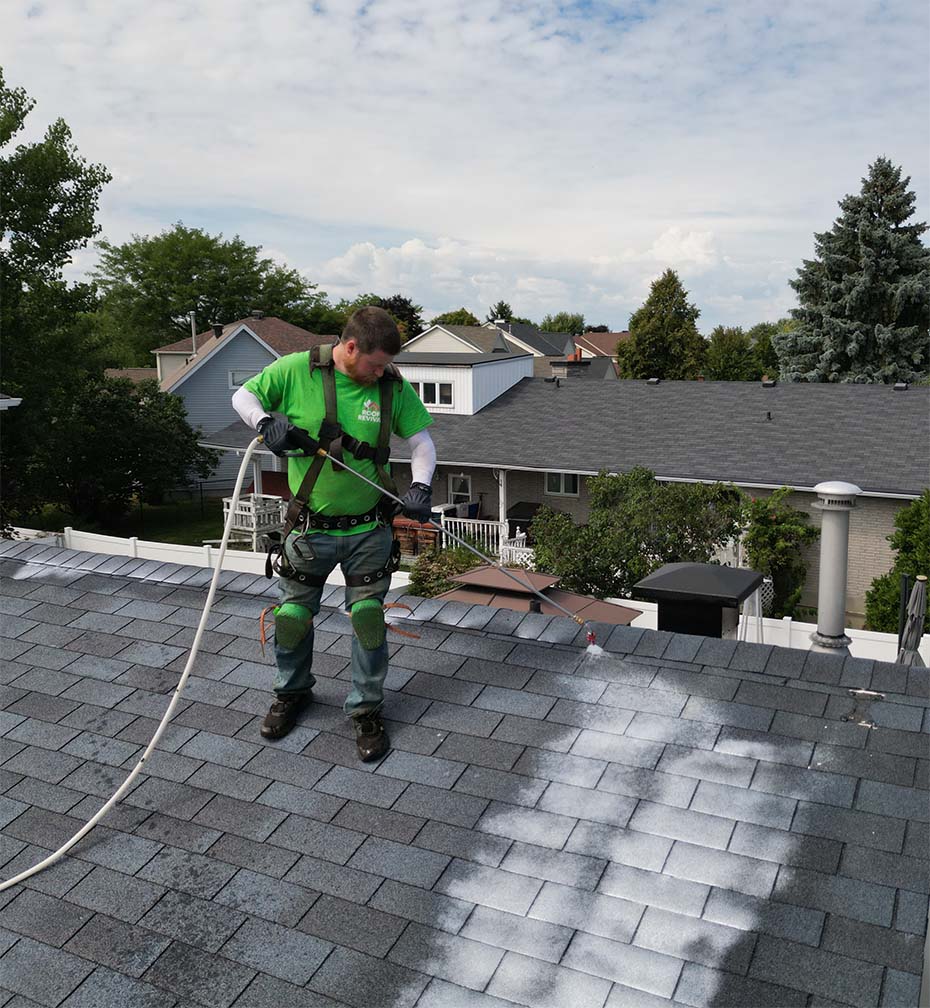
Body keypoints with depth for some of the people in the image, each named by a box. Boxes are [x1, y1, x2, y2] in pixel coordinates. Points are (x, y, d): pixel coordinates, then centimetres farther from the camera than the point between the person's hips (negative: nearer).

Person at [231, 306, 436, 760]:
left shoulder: (393, 386, -6)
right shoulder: (296, 370, -10)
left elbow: (421, 441, 2)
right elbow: (243, 396, 2)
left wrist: (420, 486, -16)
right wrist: (266, 423, -19)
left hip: (369, 530, 0)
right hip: (310, 528, 0)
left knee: (368, 617, 3)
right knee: (293, 615, 12)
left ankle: (366, 709, 23)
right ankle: (292, 692, 40)